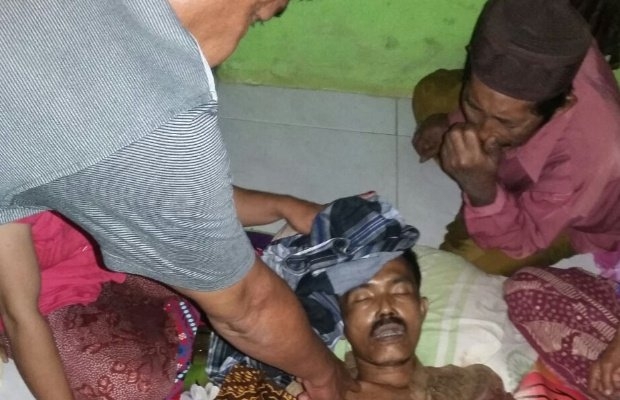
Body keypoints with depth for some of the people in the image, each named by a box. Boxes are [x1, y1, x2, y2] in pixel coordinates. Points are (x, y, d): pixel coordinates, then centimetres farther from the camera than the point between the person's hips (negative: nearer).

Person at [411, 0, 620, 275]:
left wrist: (482, 190, -49)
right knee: (430, 92, 0)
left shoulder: (591, 156, -48)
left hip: (565, 218, -4)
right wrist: (452, 121, -18)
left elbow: (522, 239, -31)